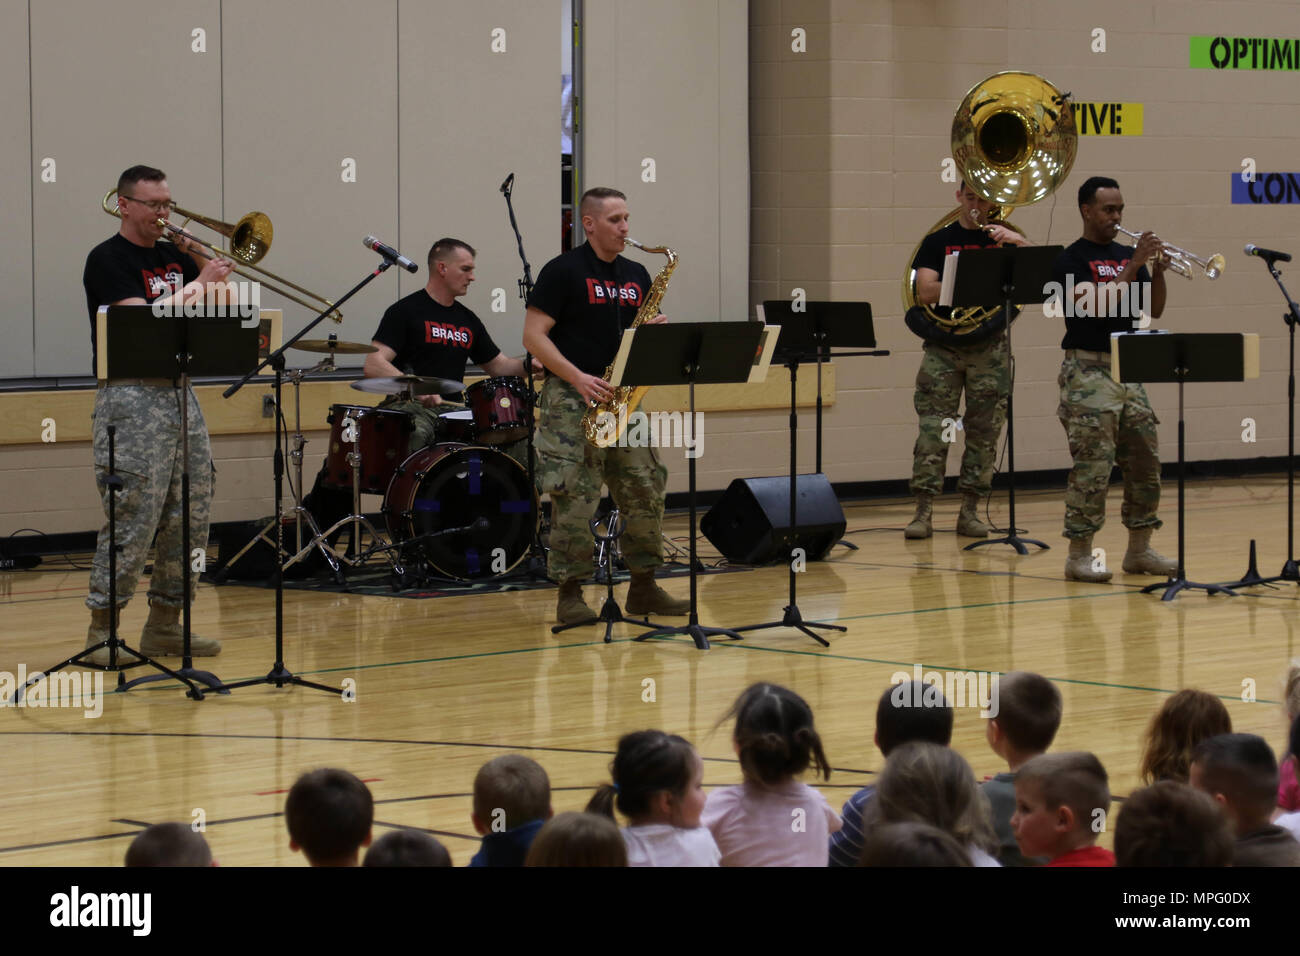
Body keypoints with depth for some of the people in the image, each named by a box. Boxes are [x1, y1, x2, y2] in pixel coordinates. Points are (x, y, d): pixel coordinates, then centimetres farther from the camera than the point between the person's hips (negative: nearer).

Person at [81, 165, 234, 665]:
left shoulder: (174, 257, 16)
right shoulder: (108, 260, -6)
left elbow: (226, 306, 18)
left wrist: (202, 260, 4)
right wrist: (199, 284, -14)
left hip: (180, 394, 8)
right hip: (131, 398, -8)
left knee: (191, 516, 7)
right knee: (132, 518, -12)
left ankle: (165, 626, 14)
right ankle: (100, 631, -7)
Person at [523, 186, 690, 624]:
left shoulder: (637, 276, 15)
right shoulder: (563, 272, -5)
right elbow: (533, 336, -9)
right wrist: (577, 377, -19)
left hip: (621, 395, 6)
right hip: (572, 397, -6)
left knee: (646, 490, 3)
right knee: (575, 497, -9)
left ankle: (643, 587, 14)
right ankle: (570, 595, -3)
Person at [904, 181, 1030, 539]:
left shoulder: (1002, 237, 10)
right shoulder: (938, 241, 8)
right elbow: (925, 291, -4)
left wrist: (1017, 241, -23)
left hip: (989, 348, 1)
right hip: (943, 348, -1)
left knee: (983, 432, 1)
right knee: (932, 429, -7)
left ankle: (969, 512, 7)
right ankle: (923, 512, -7)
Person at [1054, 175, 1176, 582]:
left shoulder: (1127, 255, 14)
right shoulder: (1073, 260, -5)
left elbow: (1153, 310, 12)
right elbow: (1098, 306, -18)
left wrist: (1158, 268, -3)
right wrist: (1135, 265, -19)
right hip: (1088, 372, -7)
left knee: (1145, 463, 7)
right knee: (1092, 467, -10)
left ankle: (1139, 550, 16)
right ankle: (1080, 556, -7)